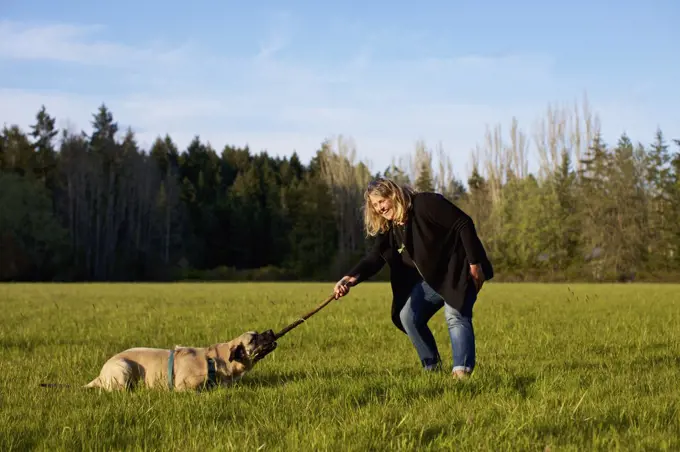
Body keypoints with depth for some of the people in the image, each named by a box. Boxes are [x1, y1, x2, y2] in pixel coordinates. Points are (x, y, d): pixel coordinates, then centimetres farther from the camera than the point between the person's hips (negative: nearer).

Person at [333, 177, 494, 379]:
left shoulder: (426, 203, -21)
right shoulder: (388, 228, 2)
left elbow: (464, 224, -22)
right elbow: (374, 258, -10)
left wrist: (475, 263, -23)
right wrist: (351, 278, -29)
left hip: (458, 270, -8)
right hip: (431, 278, 8)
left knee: (455, 315, -23)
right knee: (408, 316, 2)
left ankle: (462, 371, -31)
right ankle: (432, 368, 8)